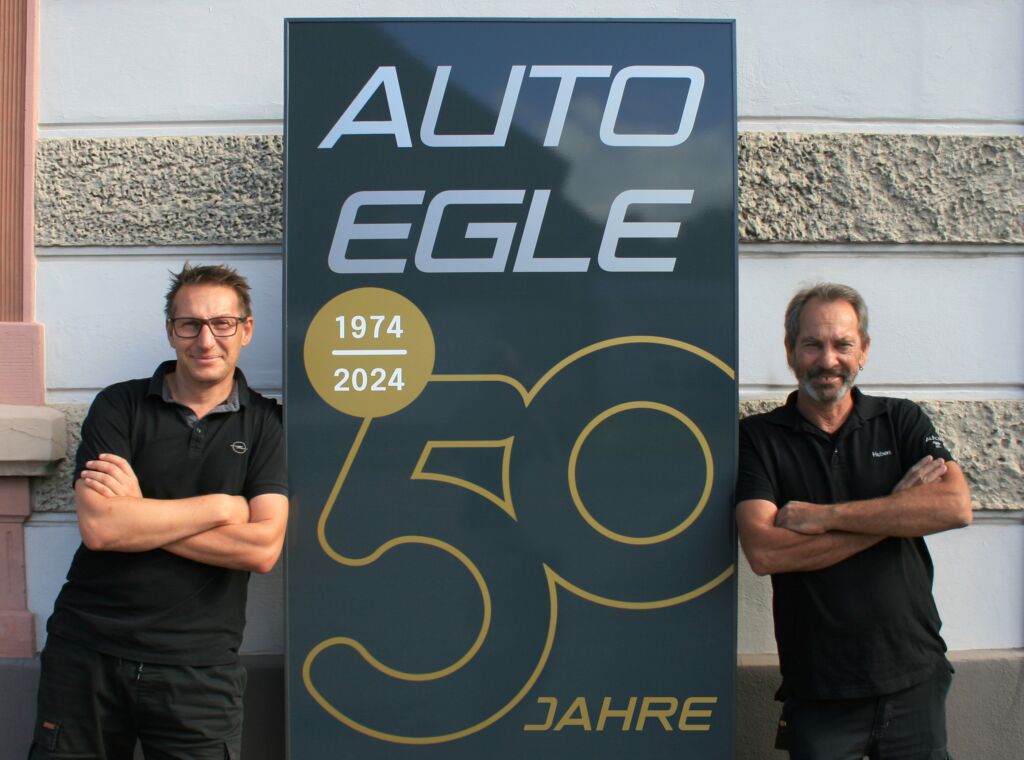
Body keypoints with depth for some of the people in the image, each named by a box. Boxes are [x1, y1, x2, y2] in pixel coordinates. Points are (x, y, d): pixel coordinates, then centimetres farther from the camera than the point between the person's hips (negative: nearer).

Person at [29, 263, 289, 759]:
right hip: (87, 654, 1)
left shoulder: (265, 424, 2)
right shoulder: (119, 407, 1)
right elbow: (97, 527, -13)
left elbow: (263, 549, -11)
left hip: (197, 667, 0)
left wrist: (138, 511, -12)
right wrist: (220, 507, -10)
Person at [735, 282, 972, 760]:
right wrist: (894, 511, -14)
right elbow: (763, 552, -17)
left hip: (915, 680, 2)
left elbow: (956, 507, -13)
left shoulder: (902, 421, 5)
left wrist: (825, 516, -17)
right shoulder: (759, 438, -3)